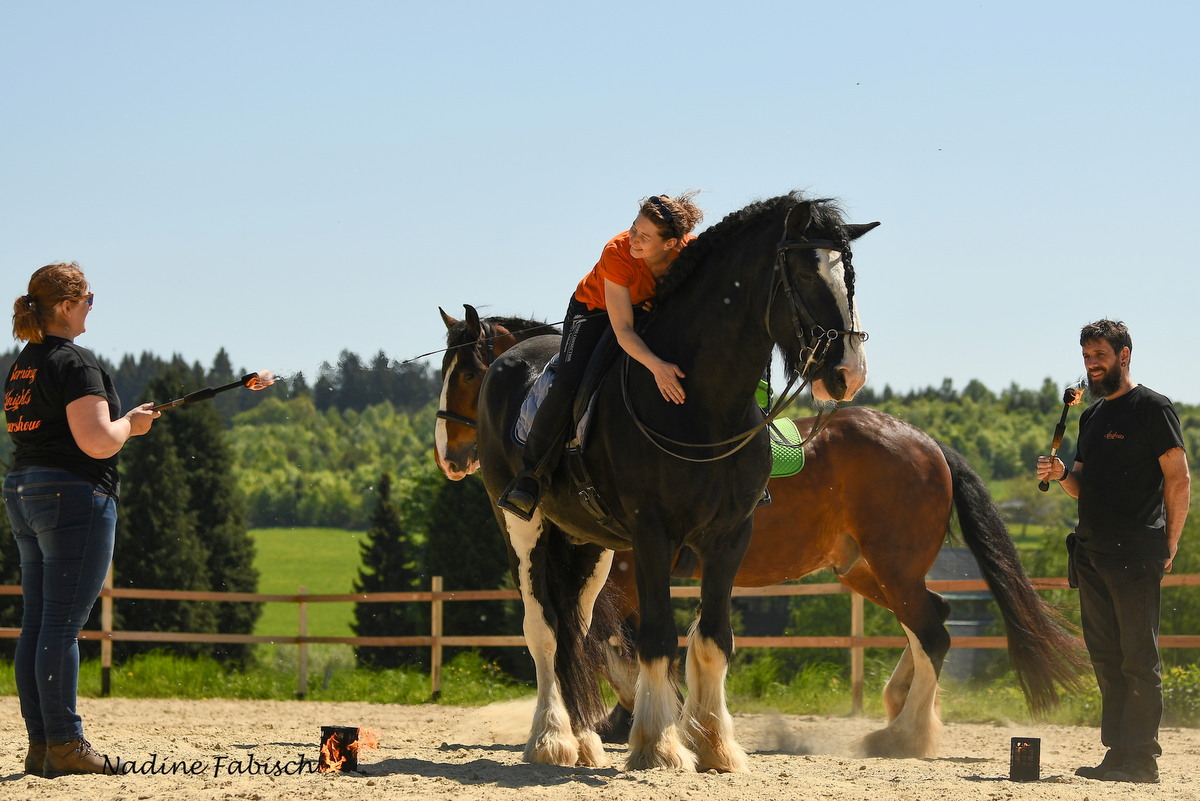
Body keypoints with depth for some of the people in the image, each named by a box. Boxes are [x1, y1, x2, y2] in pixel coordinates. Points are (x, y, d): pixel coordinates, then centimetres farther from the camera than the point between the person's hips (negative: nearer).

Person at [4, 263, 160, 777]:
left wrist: (115, 424, 21)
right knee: (63, 624, -8)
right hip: (74, 498, -9)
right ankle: (65, 745, -7)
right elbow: (97, 442, -19)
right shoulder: (74, 362, -13)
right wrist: (131, 423, -1)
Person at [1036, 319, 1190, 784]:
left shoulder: (1152, 409, -5)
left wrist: (1169, 546, -11)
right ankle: (1117, 753, 14)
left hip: (1135, 554, -8)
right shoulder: (1092, 416, 19)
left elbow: (1178, 480, -8)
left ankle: (1140, 759, -7)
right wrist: (1061, 474, 3)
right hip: (1092, 554, 8)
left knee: (1139, 660, -7)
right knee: (1106, 659, 9)